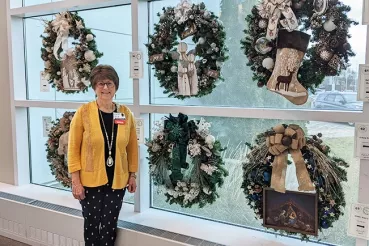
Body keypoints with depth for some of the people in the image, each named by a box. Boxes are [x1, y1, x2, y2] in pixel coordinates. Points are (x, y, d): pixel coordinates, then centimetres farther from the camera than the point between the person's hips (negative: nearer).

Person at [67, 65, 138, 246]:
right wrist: (75, 181, -10)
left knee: (110, 226, 12)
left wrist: (132, 175, 6)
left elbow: (132, 147, 7)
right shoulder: (83, 112, -8)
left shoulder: (125, 113, 0)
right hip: (90, 181, -2)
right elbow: (73, 148, -7)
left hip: (117, 181, 2)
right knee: (92, 225, 11)